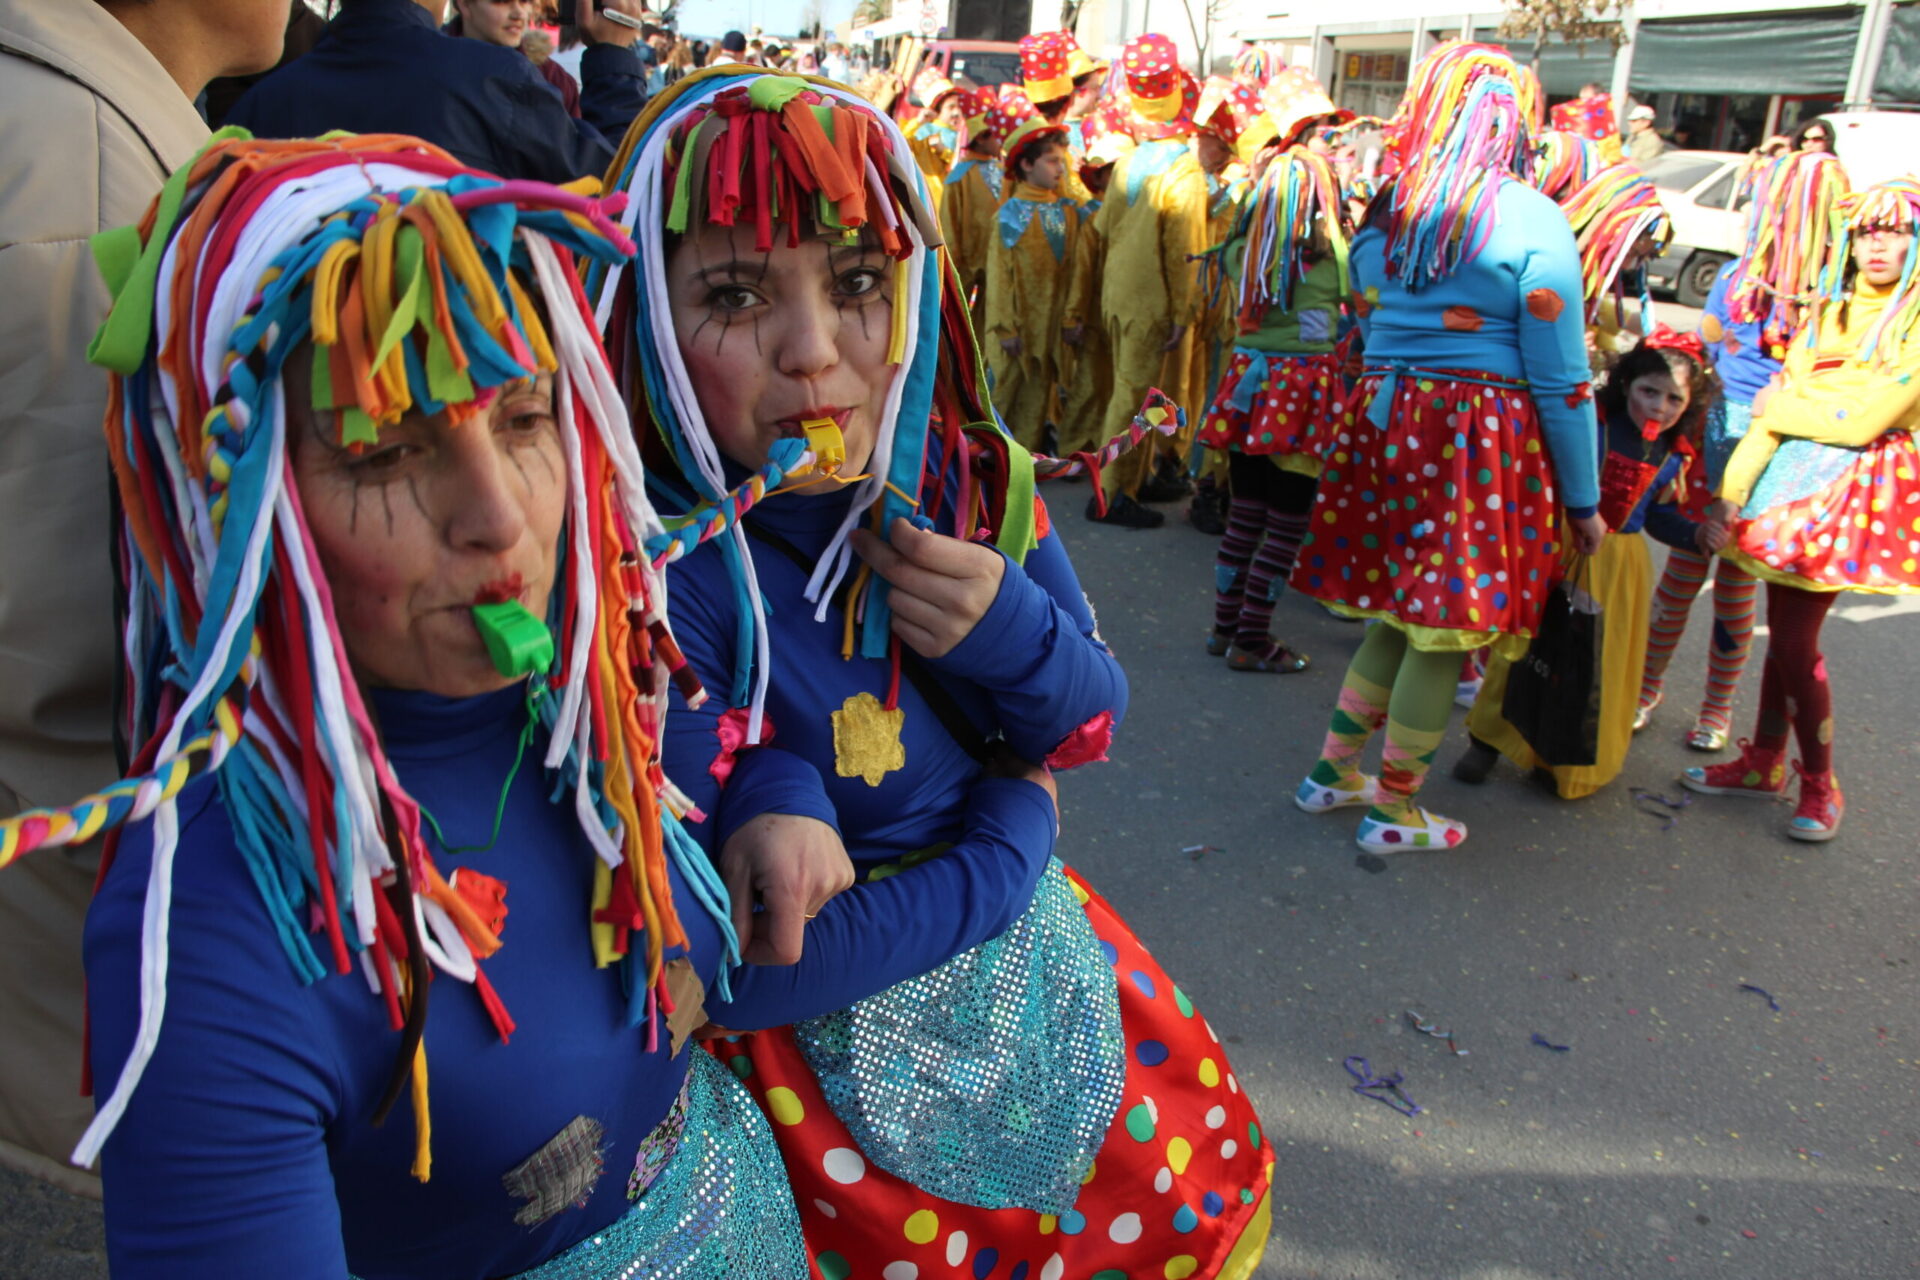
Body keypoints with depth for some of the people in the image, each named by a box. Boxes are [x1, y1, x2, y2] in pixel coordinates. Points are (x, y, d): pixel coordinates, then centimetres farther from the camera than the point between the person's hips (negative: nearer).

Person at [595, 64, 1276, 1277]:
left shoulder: (965, 479, -13)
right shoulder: (655, 583, -29)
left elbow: (1094, 722, -1)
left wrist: (1010, 631, -24)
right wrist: (1012, 843, -16)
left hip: (1024, 958, 6)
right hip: (822, 1043, -5)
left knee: (1201, 1180, 24)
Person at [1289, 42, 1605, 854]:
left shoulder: (1382, 213, 10)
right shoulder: (1529, 218, -7)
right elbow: (1562, 379, -6)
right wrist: (1582, 499, 2)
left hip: (1381, 422, 6)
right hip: (1477, 440, -6)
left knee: (1398, 615, 18)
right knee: (1445, 633, 6)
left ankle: (1334, 770, 28)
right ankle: (1395, 813, 18)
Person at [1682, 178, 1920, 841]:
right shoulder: (1828, 312, 13)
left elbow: (1865, 417, -15)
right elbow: (1775, 403, 9)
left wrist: (1784, 408, 0)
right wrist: (1733, 486, 1)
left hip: (1854, 486, -5)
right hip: (1791, 475, 6)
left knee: (1796, 640, -7)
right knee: (1784, 631, 10)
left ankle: (1821, 786, 10)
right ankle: (1764, 761, 23)